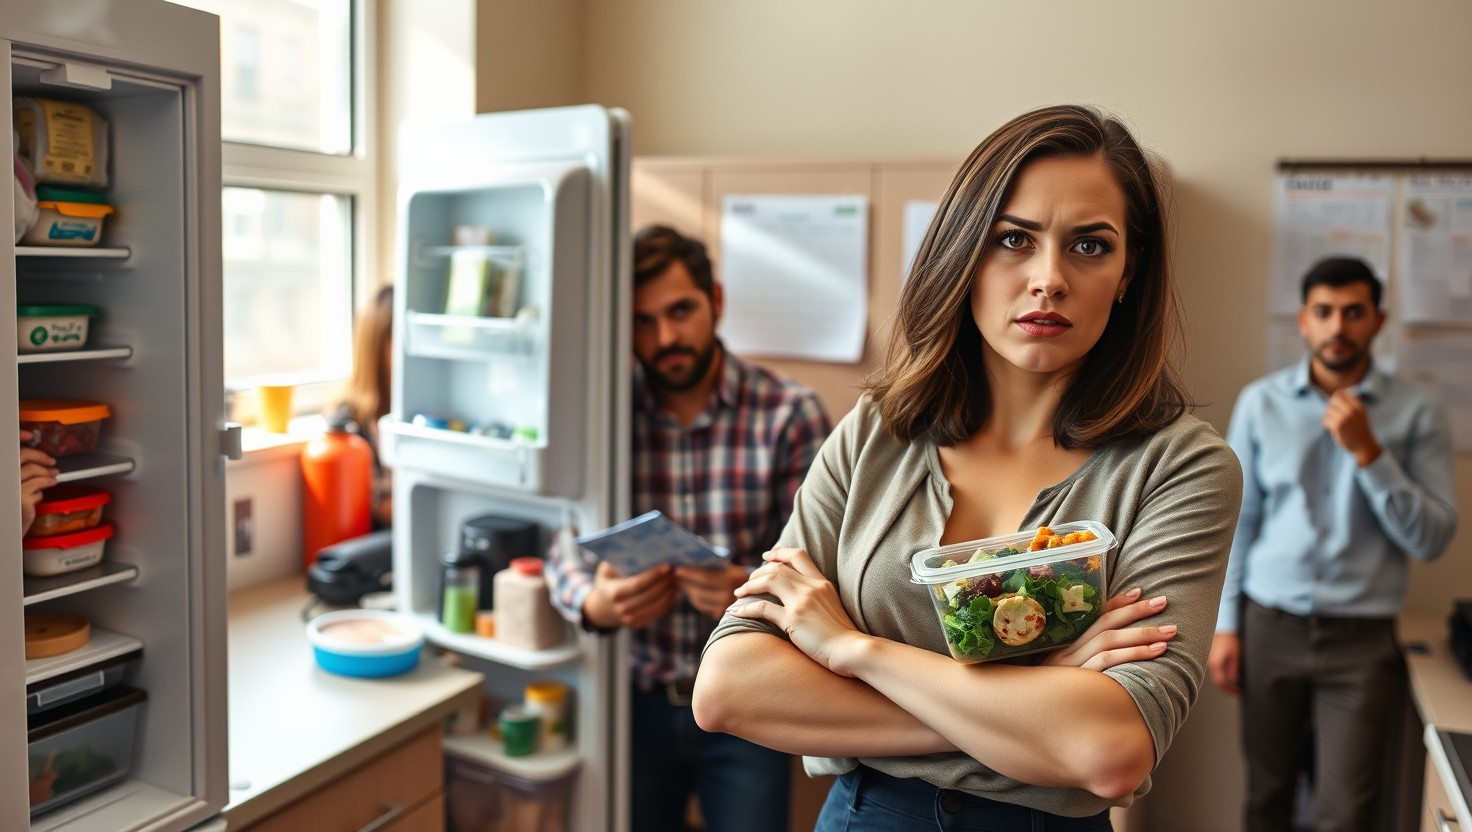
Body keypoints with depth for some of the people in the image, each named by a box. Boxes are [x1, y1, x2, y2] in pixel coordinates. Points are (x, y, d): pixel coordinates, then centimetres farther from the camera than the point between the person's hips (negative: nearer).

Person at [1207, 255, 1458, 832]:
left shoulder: (1416, 413, -2)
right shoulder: (1261, 401, 1)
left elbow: (1433, 539, -7)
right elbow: (1238, 518, 4)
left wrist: (1368, 451, -18)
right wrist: (1225, 625, 2)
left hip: (1361, 639, -1)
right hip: (1270, 627, 1)